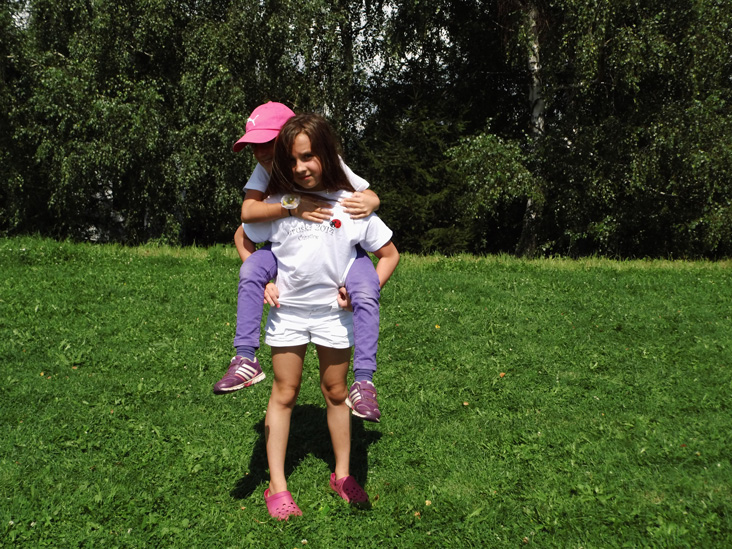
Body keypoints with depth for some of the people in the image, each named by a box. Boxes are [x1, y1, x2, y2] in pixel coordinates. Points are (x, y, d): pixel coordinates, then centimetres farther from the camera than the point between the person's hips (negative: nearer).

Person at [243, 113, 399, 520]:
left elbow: (389, 254, 1)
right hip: (288, 311, 0)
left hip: (335, 313, 0)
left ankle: (343, 474, 27)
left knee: (336, 392, 12)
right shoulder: (277, 204, -6)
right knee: (284, 393, 5)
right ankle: (277, 486, 13)